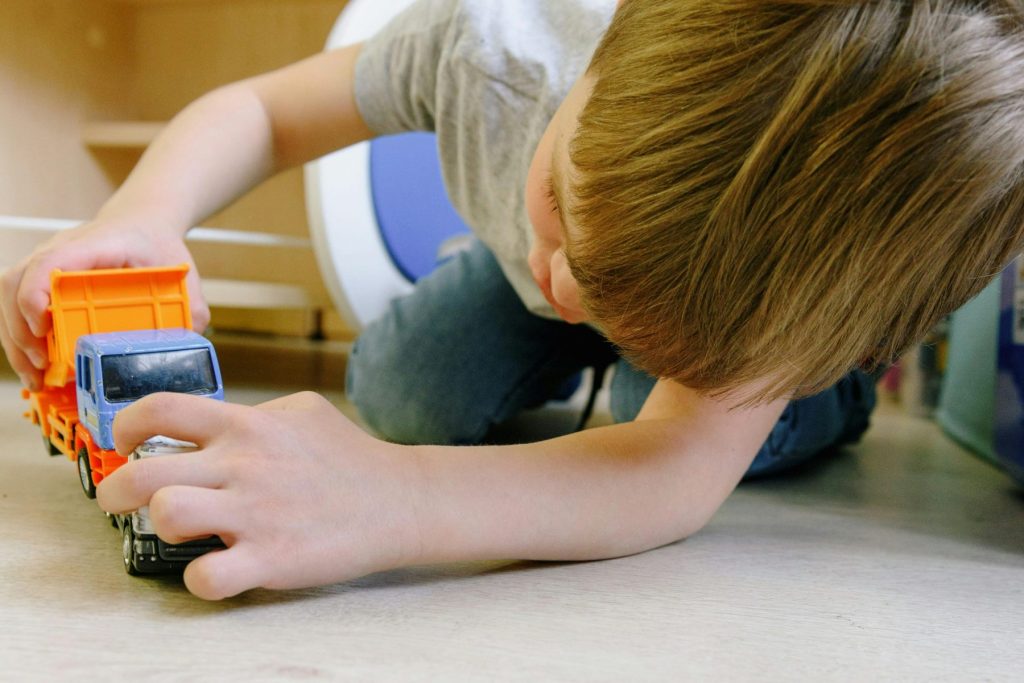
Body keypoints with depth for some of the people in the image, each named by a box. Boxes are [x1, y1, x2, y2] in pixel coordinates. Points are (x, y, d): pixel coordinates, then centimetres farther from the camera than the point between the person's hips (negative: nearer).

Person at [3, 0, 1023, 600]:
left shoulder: (814, 249, -47)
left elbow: (680, 471, -55)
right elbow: (257, 111, -24)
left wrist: (392, 503, -72)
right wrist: (141, 213, -46)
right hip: (519, 267, 1)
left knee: (740, 420, -28)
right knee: (400, 396, -18)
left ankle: (826, 381, 11)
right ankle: (571, 374, 17)